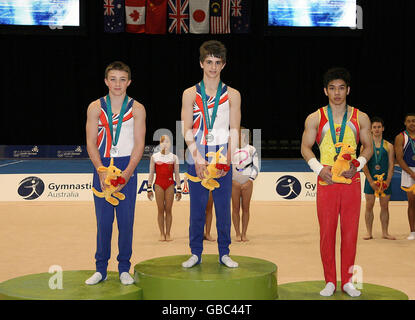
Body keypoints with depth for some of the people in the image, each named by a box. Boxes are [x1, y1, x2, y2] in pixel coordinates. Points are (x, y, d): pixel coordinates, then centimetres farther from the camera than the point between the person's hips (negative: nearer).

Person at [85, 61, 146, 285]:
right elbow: (91, 143, 0)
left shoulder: (137, 109, 2)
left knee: (126, 219, 1)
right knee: (103, 220, 2)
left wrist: (127, 173, -15)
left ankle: (124, 269, 11)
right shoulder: (95, 107, 4)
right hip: (102, 167, 1)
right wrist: (102, 171, -14)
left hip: (127, 168, 0)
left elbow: (139, 144, -2)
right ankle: (101, 269, 12)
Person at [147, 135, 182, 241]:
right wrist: (149, 189, 4)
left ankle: (168, 234, 3)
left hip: (170, 185, 0)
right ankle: (162, 234, 2)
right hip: (159, 185, 0)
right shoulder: (154, 157, 7)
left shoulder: (174, 157, 8)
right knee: (160, 210, -1)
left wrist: (179, 189, 4)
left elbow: (177, 174, 9)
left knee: (168, 210, -1)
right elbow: (151, 173, 9)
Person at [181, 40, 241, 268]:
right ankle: (195, 253, 13)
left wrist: (227, 160, -9)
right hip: (197, 159, 0)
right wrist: (198, 159, -12)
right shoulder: (190, 94, 5)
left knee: (223, 207, 3)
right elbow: (187, 130, -1)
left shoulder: (232, 95, 7)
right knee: (197, 207, 3)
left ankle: (224, 253, 12)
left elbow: (234, 131, 2)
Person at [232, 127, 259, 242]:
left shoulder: (251, 149, 6)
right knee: (235, 208, -1)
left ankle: (244, 234, 5)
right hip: (234, 183, 0)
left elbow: (256, 167, 4)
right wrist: (232, 180, -5)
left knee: (246, 208, 0)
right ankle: (238, 234, 3)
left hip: (247, 182, 0)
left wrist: (250, 181, -7)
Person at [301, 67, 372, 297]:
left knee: (350, 232, 2)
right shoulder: (315, 119, 5)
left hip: (352, 181, 1)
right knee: (326, 232, 0)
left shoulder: (360, 118, 7)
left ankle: (347, 281, 11)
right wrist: (319, 168, -8)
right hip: (326, 181, -1)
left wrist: (357, 165, -7)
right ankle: (330, 282, 9)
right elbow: (305, 147, 7)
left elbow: (368, 147, 11)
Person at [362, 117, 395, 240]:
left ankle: (385, 233, 11)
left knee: (384, 206, 4)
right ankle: (369, 233, 5)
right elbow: (364, 165, -2)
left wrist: (387, 181, -11)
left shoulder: (388, 146, 7)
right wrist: (371, 181, -12)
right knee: (369, 206, -1)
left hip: (385, 180, 1)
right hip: (370, 180, -1)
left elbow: (391, 165, 2)